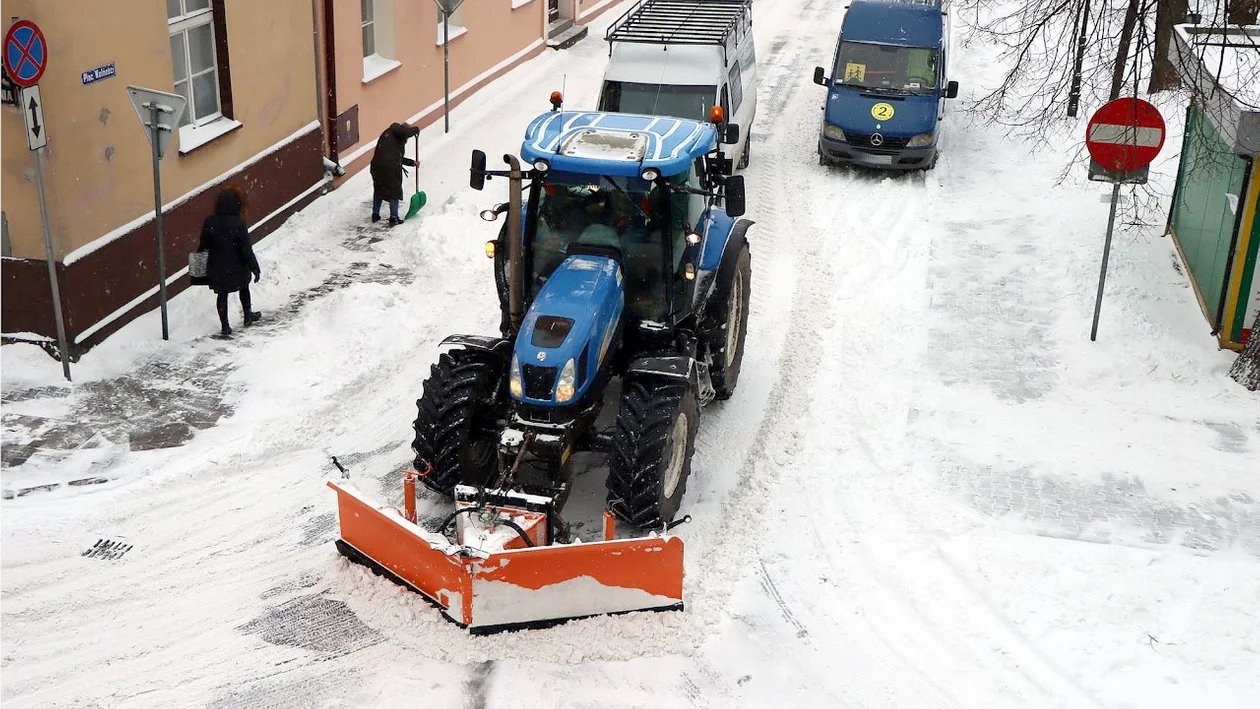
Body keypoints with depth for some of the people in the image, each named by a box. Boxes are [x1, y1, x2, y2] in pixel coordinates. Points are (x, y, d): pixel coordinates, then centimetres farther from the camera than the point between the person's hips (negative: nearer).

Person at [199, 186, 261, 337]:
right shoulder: (238, 223, -22)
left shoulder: (209, 222, -10)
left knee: (222, 295, 14)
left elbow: (204, 245, 1)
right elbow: (246, 249, -20)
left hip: (217, 268, 2)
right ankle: (248, 316, 40)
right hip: (237, 267, -2)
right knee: (244, 288, 25)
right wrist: (254, 268, -11)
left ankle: (225, 326, 18)